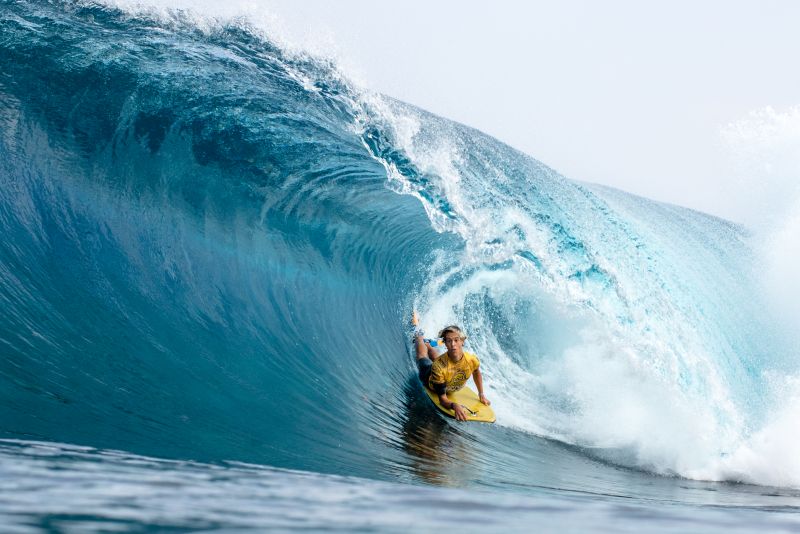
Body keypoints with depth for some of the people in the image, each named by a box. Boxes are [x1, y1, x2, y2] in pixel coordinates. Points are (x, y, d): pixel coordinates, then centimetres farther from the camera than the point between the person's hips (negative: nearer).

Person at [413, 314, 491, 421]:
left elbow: (476, 372, -10)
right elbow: (442, 399, -45)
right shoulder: (439, 366, -51)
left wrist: (481, 394, -10)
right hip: (429, 378, -3)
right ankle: (418, 333, 57)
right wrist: (454, 406, -65)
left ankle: (426, 342, 65)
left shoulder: (472, 360, -39)